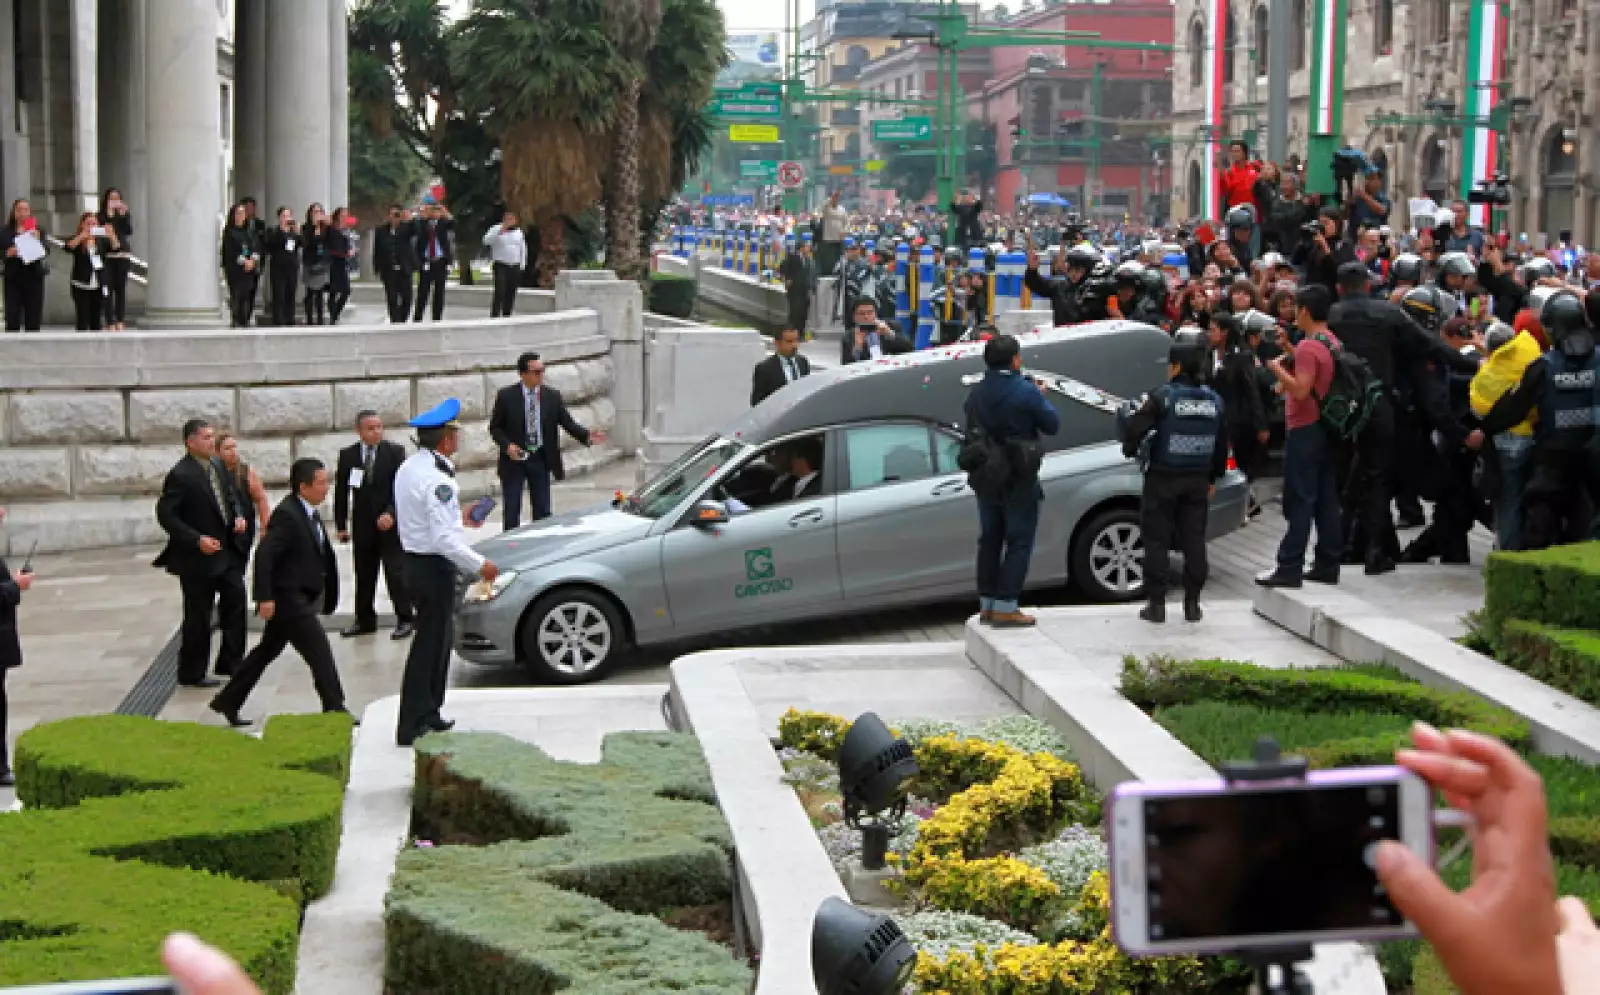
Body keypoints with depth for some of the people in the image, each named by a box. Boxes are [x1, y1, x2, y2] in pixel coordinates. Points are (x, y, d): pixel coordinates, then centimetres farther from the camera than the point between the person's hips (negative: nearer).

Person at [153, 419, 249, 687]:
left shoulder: (218, 465, 6)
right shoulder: (180, 475, -18)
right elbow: (165, 515, -19)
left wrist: (238, 516, -2)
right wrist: (197, 540, -23)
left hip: (227, 550, 7)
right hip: (198, 556, -7)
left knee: (235, 601, 9)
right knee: (198, 615, 3)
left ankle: (231, 661, 22)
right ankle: (192, 673, 16)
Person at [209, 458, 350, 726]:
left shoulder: (308, 514, 11)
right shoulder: (287, 515, -20)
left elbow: (318, 553, 19)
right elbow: (264, 556, -23)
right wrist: (265, 598, -24)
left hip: (300, 598, 10)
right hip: (288, 597, -10)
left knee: (267, 651, 16)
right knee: (319, 651, -7)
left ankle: (228, 702, 25)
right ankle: (334, 709, -1)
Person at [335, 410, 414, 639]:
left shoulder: (395, 451, -4)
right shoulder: (347, 455, 3)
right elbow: (341, 492, 7)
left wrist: (390, 513, -20)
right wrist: (341, 525, 4)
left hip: (390, 523, -3)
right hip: (362, 524, 3)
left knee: (396, 572, -3)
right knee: (364, 575, 9)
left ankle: (404, 619, 5)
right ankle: (365, 620, 20)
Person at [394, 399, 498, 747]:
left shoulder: (409, 468, 8)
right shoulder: (437, 481, -22)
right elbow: (444, 540, -26)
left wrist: (458, 517, 27)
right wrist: (480, 565, -16)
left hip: (414, 561, 10)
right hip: (434, 568, -10)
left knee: (439, 639, 21)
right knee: (430, 646, -3)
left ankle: (428, 714, 29)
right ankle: (412, 727, 1)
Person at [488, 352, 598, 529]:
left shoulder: (552, 396, 0)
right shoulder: (506, 396, -6)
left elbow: (568, 423, -2)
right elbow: (495, 427, 0)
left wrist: (587, 436, -20)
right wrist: (507, 445, -18)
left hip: (540, 460, 2)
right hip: (515, 459, -2)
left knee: (542, 511, 6)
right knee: (512, 511, 3)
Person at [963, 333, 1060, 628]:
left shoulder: (977, 394, 3)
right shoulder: (1027, 392, -16)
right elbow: (1052, 424, -8)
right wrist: (1041, 398, 10)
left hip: (986, 479, 6)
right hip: (1019, 479, -6)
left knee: (989, 539, 14)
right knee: (1019, 541, 0)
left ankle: (987, 605, 18)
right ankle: (1006, 607, -4)